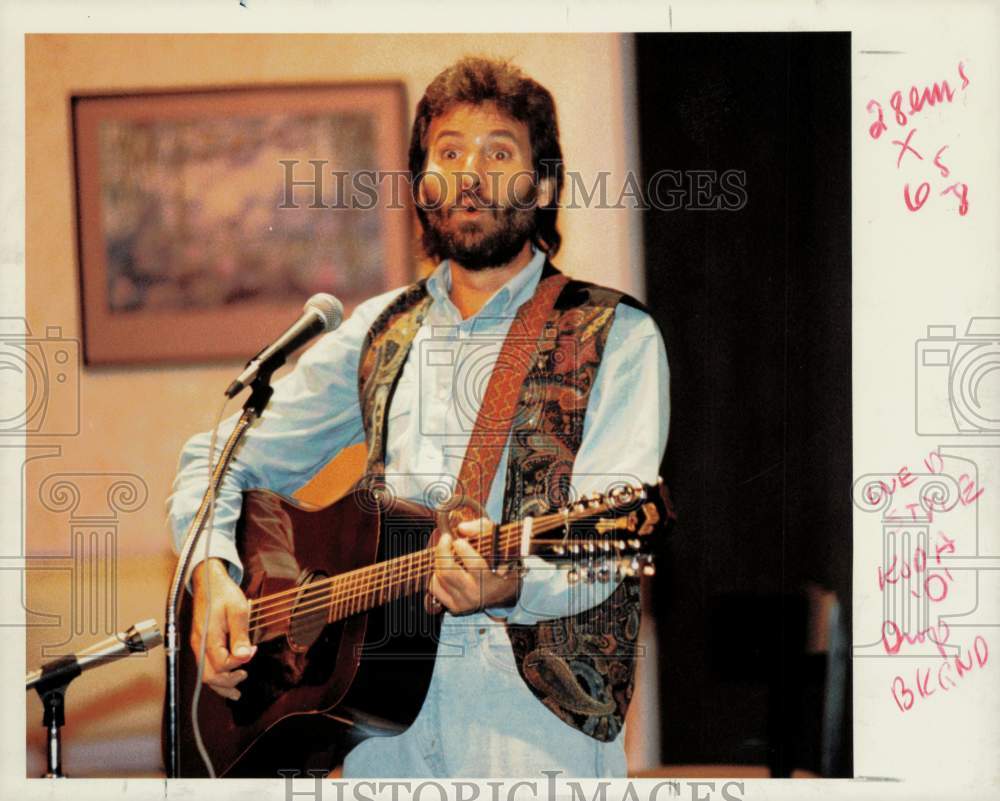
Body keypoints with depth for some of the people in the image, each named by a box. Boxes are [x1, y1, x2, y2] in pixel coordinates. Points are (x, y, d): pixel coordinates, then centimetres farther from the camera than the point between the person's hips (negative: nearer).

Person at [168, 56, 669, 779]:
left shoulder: (617, 338, 2)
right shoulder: (380, 332, 16)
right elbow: (221, 460, 21)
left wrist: (509, 587, -30)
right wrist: (213, 576, 2)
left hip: (536, 703, -3)